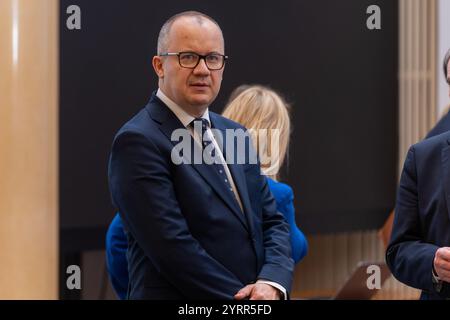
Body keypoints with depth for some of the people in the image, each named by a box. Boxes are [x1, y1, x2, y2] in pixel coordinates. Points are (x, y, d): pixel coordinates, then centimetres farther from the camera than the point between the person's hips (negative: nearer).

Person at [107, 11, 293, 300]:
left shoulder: (233, 133, 8)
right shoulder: (138, 141, -15)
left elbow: (272, 221, 7)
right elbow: (172, 247, -21)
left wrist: (272, 284, -12)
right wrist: (246, 296, -18)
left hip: (254, 293, 7)